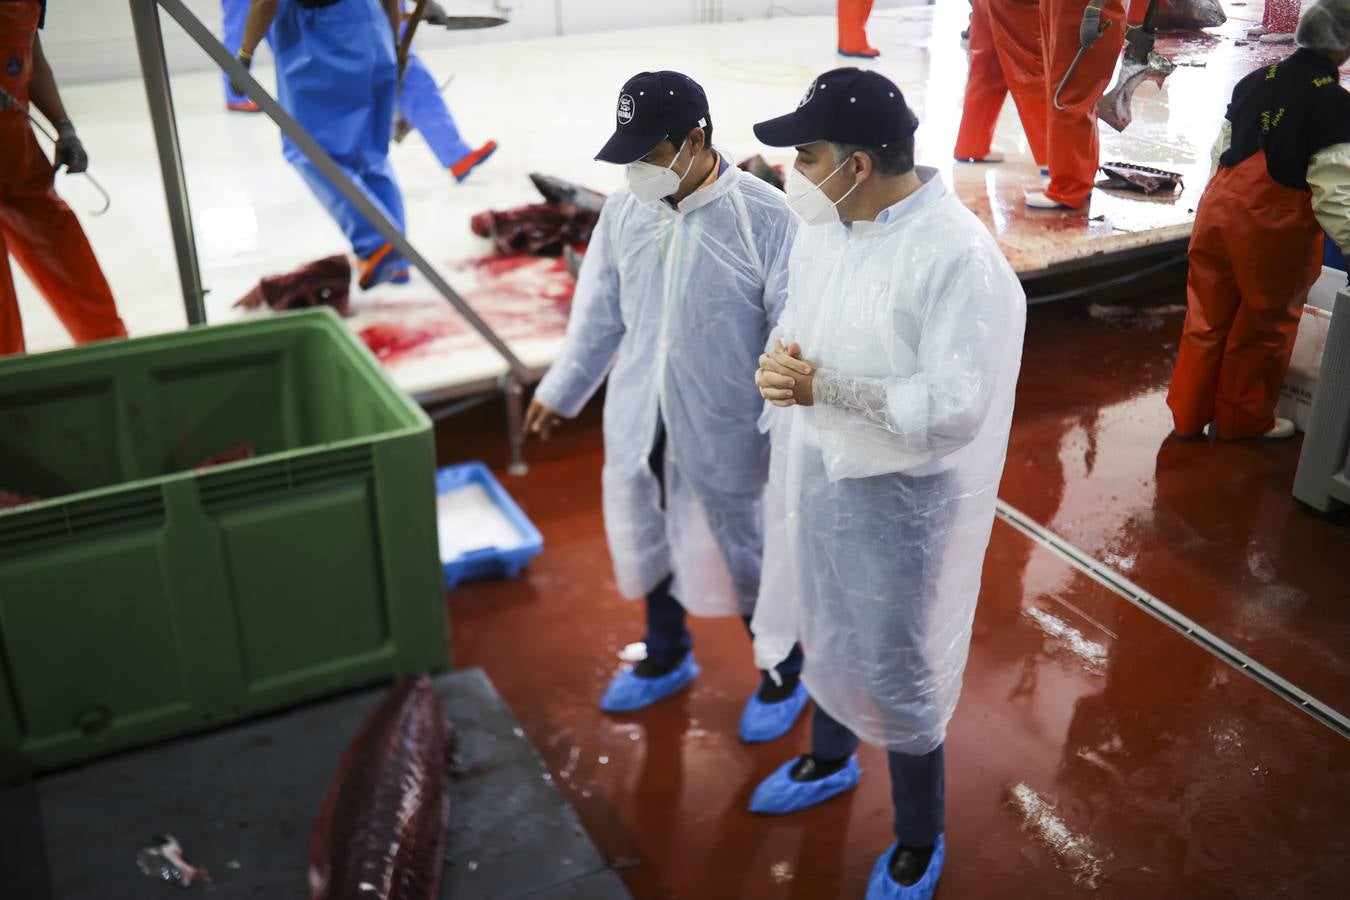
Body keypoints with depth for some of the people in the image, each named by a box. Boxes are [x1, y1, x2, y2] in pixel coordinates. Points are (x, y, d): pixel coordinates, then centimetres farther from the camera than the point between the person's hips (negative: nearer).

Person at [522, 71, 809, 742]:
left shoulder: (764, 217, -20)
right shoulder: (623, 210, -5)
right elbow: (599, 314, 8)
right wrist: (562, 390, 17)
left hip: (725, 434, -5)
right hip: (639, 426, 5)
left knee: (745, 559, 12)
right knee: (649, 546, 22)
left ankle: (782, 677, 39)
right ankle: (665, 658, 50)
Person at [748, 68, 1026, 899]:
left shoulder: (960, 257, -26)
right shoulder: (824, 227, -3)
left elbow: (956, 409, -27)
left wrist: (824, 387, -30)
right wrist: (783, 364, -13)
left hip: (897, 500, -7)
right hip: (815, 478, 7)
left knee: (897, 673, 8)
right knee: (827, 632, 26)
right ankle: (830, 761, 55)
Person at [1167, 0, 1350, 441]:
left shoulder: (1254, 82, 2)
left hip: (1220, 210, 5)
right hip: (1276, 230, -5)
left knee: (1207, 319, 15)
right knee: (1263, 326, 14)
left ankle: (1188, 414, 26)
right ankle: (1243, 419, 29)